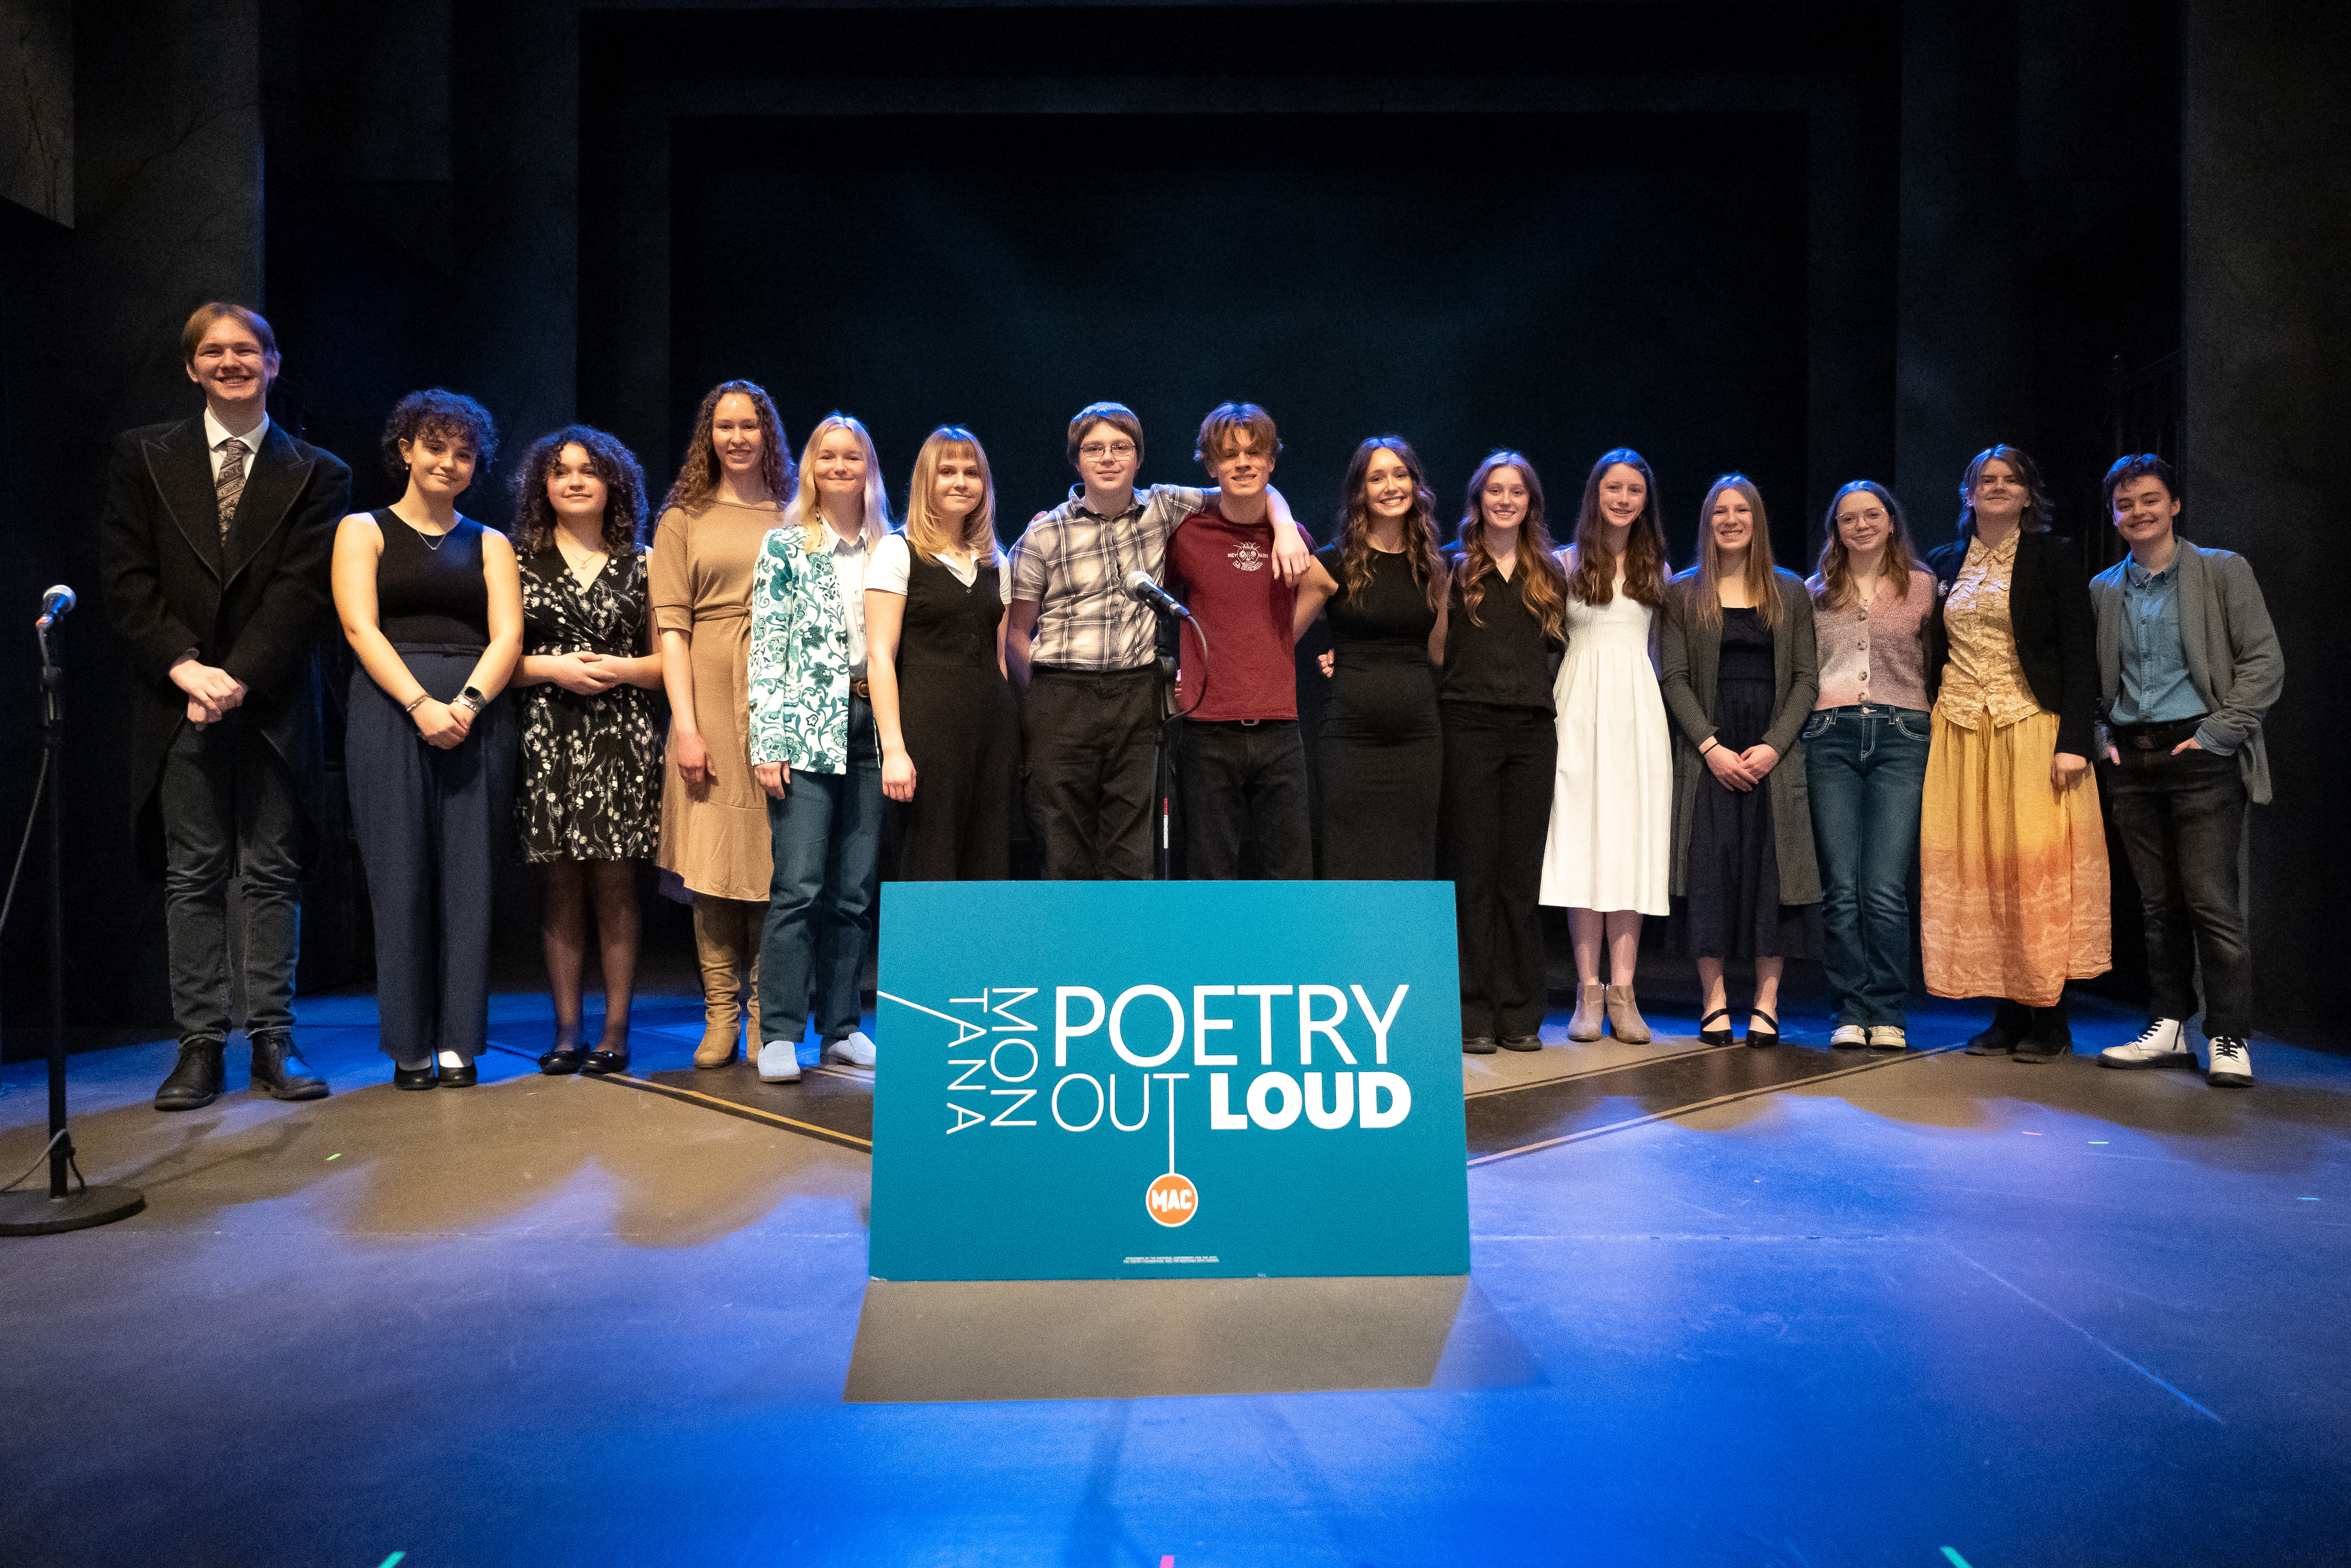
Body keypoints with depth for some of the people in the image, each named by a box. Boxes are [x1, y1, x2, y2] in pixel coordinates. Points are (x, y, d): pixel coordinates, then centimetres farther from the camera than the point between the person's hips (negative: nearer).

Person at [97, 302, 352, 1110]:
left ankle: (273, 1043, 8)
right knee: (192, 878, 3)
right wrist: (186, 668, -11)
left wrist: (238, 678, -12)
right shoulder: (143, 456, 11)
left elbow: (303, 593, -3)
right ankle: (200, 1045, 10)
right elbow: (126, 578, 2)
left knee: (272, 877, 2)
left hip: (273, 703, -1)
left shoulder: (316, 475, 7)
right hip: (178, 703, 1)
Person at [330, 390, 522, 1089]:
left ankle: (459, 1043, 5)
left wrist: (467, 703, -13)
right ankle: (409, 1047, 4)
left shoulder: (490, 545, 17)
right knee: (401, 876, -3)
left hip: (476, 715, 2)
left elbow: (506, 637, 5)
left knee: (468, 877, -1)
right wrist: (422, 704, -16)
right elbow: (361, 627, -2)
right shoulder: (363, 530, 11)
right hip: (391, 710, -2)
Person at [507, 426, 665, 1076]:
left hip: (620, 738, 0)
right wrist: (555, 668, -9)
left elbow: (666, 662, 10)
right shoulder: (519, 560, 9)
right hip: (546, 739, 0)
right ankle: (566, 1031, 10)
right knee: (559, 887, 2)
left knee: (614, 886, -1)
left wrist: (619, 669, -7)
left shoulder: (639, 565, 10)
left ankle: (615, 1031, 6)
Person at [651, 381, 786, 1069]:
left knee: (774, 861, 1)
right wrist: (685, 723, -8)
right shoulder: (684, 518, 9)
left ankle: (765, 1013, 9)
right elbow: (671, 625, 2)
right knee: (712, 862, 1)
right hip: (711, 700, 0)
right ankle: (721, 1014, 10)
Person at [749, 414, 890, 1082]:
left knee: (855, 891, 6)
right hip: (805, 730, -3)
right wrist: (768, 740, -11)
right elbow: (766, 645, -2)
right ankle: (779, 1035, 0)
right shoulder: (786, 545, 4)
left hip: (873, 727, 4)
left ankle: (841, 1028, 15)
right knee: (798, 886, -8)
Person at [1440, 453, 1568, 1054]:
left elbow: (1558, 646, 20)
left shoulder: (1550, 573, 17)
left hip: (1532, 731, 3)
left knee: (1520, 871, 5)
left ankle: (1518, 1013, 11)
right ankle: (1473, 1012, 4)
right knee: (1473, 868, -2)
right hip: (1470, 727, -3)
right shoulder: (1454, 566, 6)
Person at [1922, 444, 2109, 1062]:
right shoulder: (1944, 563, 14)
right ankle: (2007, 1012, 9)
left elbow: (2080, 653, -3)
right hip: (1960, 732, 4)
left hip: (2030, 728, -3)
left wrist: (2074, 741, -12)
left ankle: (2049, 1017, 4)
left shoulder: (2052, 556, 3)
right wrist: (1927, 732, 7)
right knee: (1975, 868, 1)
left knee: (2035, 866, -6)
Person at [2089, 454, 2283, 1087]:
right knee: (2159, 904, 7)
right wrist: (2099, 739, 6)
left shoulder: (2223, 571, 3)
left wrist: (2216, 734, -9)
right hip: (2131, 760, 4)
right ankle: (2169, 1029, 14)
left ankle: (2230, 1040, -1)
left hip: (2200, 756, -4)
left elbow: (2264, 662, -2)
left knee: (2212, 902, -8)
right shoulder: (2102, 590, 13)